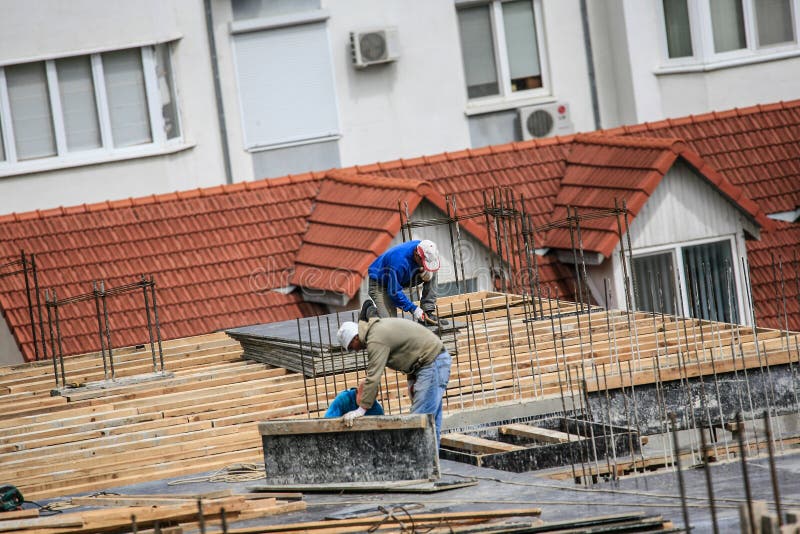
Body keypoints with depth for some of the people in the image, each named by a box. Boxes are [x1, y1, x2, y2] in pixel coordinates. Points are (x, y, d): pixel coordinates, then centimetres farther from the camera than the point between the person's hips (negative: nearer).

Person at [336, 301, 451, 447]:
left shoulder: (376, 341, -19)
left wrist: (361, 409, -20)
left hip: (431, 362, -11)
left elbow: (373, 377, -23)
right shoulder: (378, 327, 13)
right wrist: (411, 379, 11)